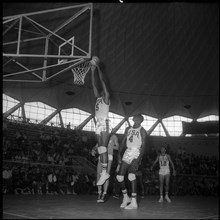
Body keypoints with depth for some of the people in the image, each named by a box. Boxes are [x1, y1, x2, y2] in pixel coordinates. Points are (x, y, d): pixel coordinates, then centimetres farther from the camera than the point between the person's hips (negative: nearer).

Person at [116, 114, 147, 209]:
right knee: (119, 176, 0)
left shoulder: (142, 131, 0)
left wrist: (139, 159, -20)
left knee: (131, 174, -26)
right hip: (127, 152, 6)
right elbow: (123, 142, 16)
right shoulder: (128, 129, 17)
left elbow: (143, 145, -8)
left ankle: (134, 202, -22)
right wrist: (119, 154, 5)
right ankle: (126, 197, 21)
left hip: (136, 153, -6)